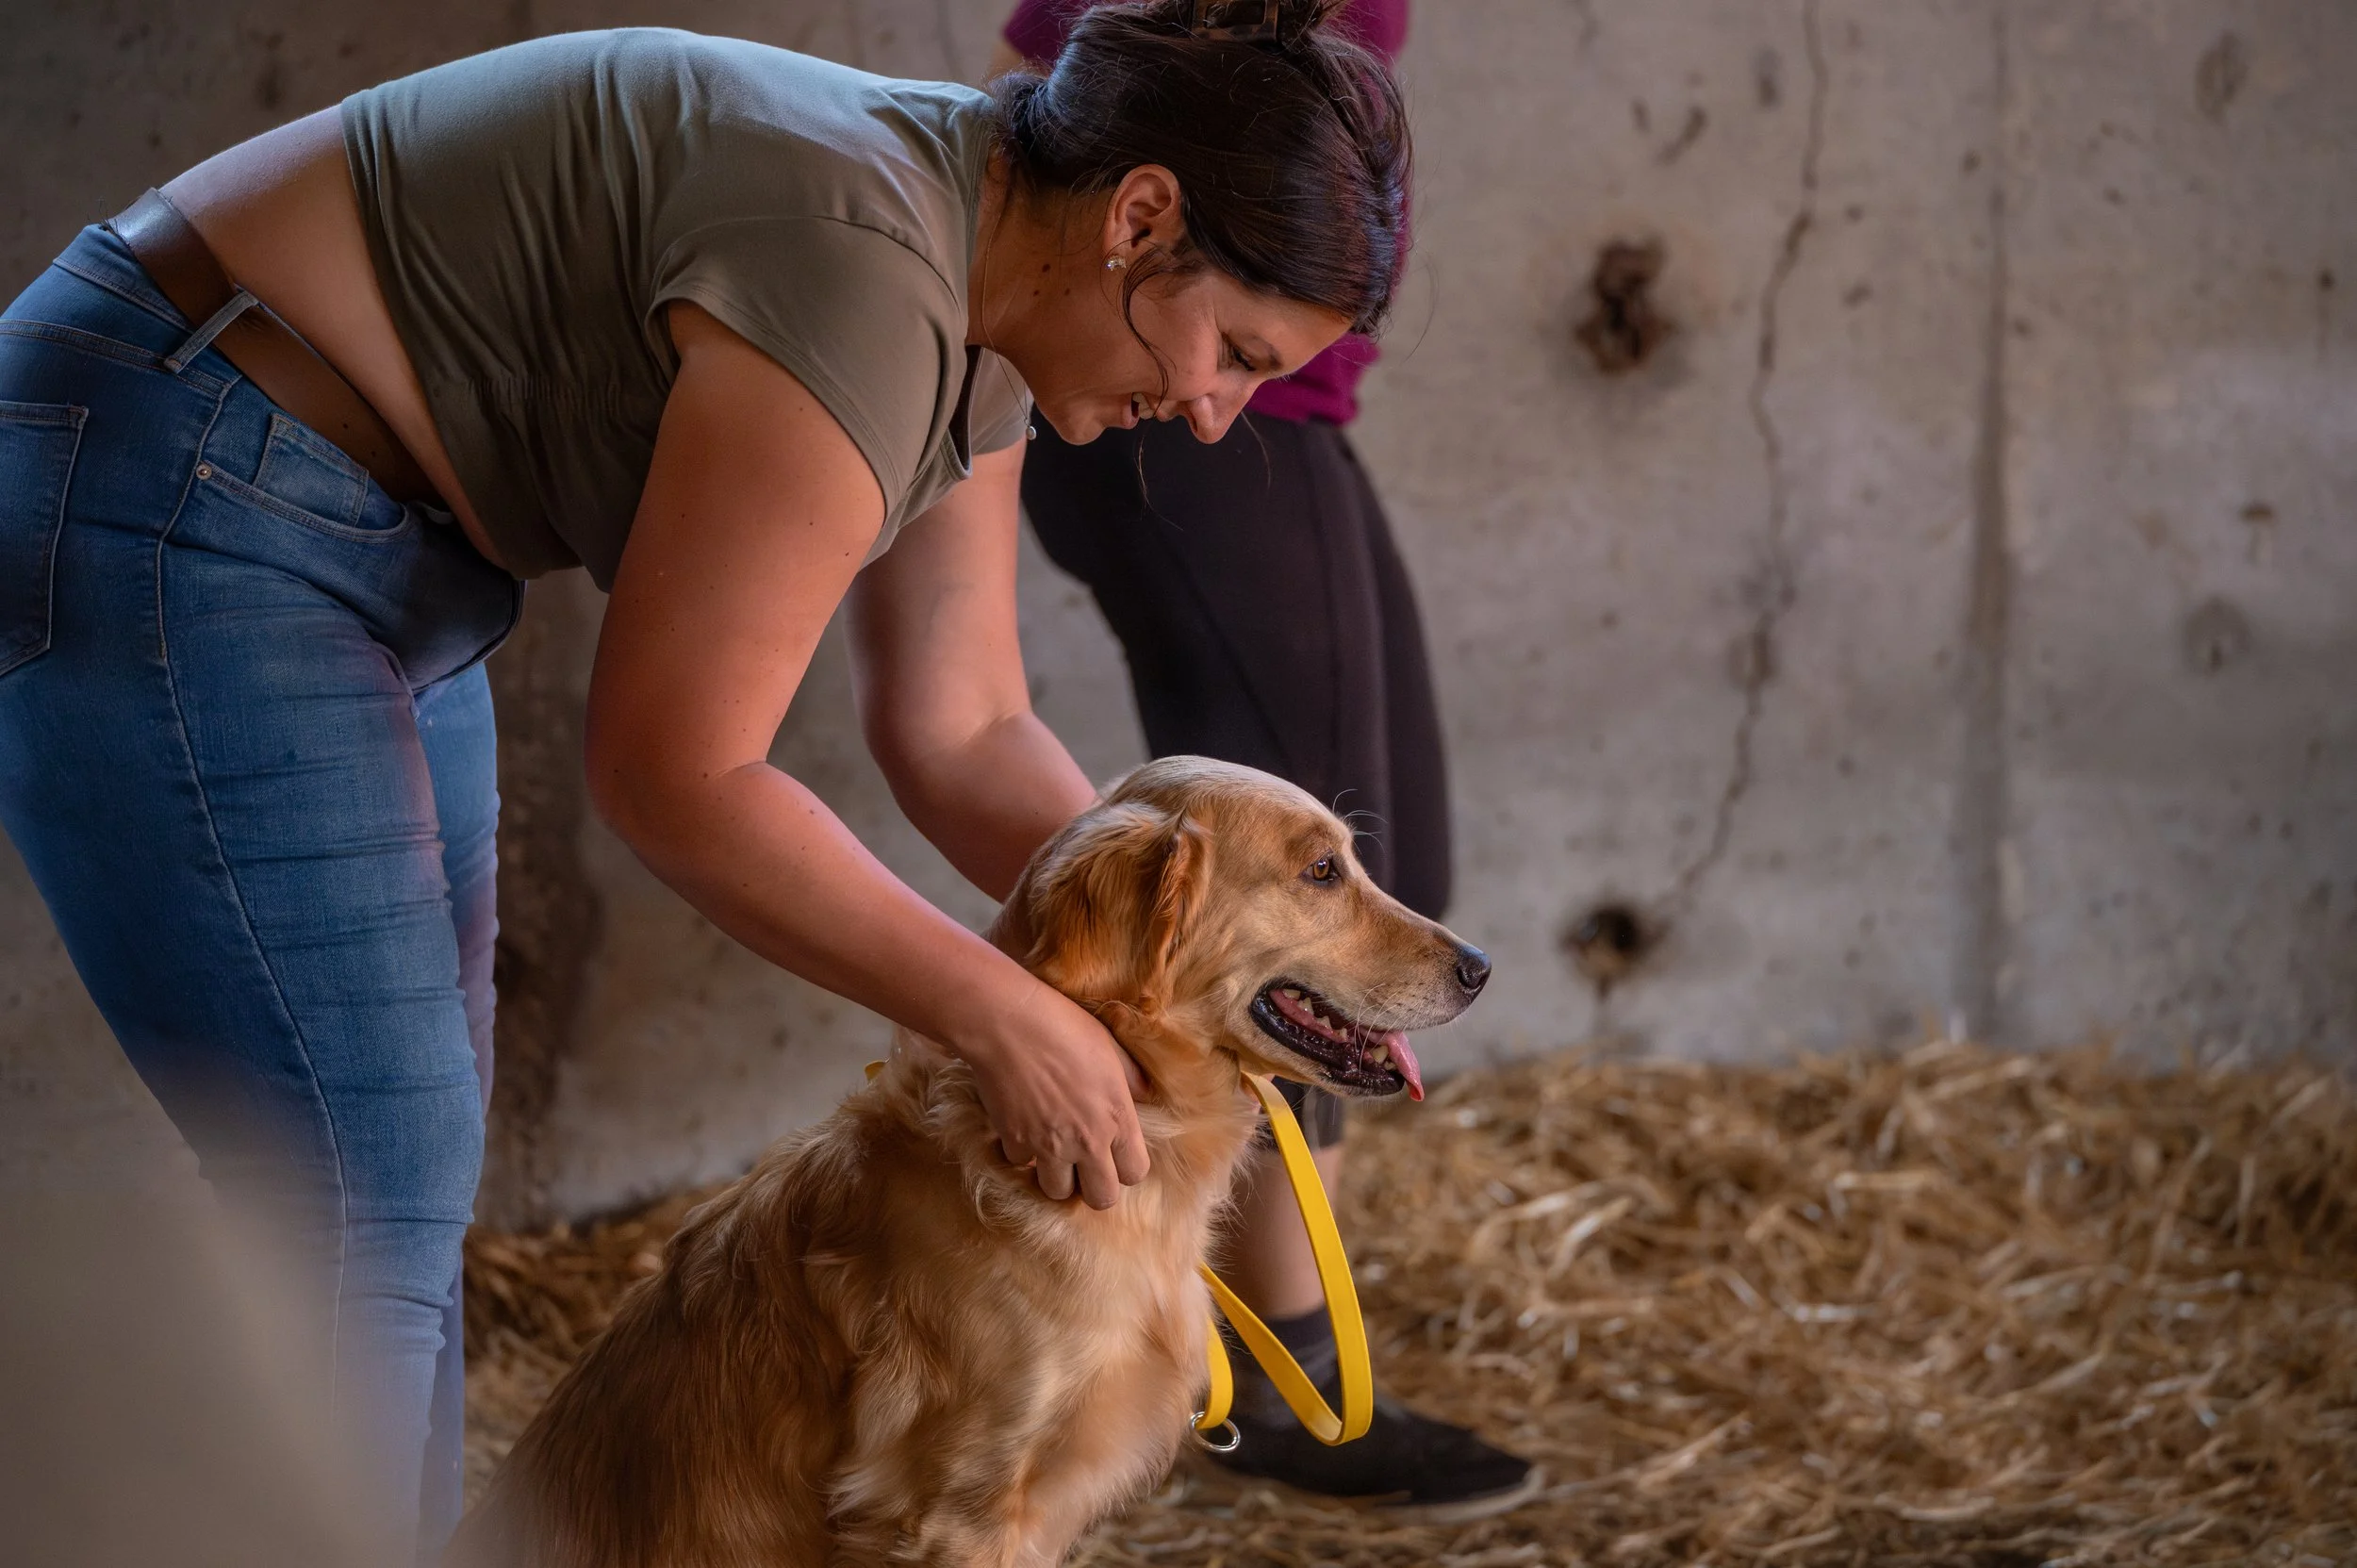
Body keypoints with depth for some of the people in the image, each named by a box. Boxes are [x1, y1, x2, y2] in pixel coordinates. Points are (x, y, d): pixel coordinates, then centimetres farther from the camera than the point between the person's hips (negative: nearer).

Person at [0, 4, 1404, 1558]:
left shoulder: (979, 278, 4)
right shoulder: (857, 266, -26)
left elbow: (959, 729, 9)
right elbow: (674, 771, -23)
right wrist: (1005, 1018, -16)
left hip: (361, 543, 10)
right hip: (163, 507, -10)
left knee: (400, 1198, 12)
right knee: (366, 1215, -11)